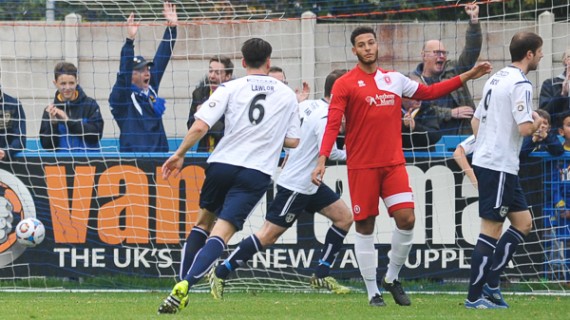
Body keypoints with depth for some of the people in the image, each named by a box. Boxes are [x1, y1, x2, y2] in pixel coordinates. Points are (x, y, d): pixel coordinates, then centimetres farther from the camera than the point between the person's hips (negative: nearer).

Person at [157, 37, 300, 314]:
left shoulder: (230, 88, 2)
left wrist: (179, 155, 4)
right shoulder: (287, 94, 9)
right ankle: (184, 287, -29)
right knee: (221, 234, -9)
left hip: (222, 164, 1)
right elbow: (293, 141, 11)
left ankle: (183, 286, 22)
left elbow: (200, 127, -8)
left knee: (204, 221, 25)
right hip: (258, 172, -1)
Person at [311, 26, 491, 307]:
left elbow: (428, 92, 21)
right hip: (362, 165, -3)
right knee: (365, 226, 1)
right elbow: (333, 125, -9)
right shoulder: (345, 84, -4)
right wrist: (322, 160, -21)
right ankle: (373, 292, 10)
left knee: (406, 219, -9)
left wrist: (468, 76, 19)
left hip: (394, 163, 4)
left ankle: (392, 278, 13)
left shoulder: (394, 79, 11)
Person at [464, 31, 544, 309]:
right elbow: (525, 128, -22)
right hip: (499, 167, -10)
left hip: (486, 160, 10)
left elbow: (476, 121, 20)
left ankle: (490, 284, 12)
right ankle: (475, 297, -2)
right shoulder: (521, 85, -14)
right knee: (491, 230, -5)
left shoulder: (496, 79, 15)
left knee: (523, 223, 14)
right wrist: (537, 123, -2)